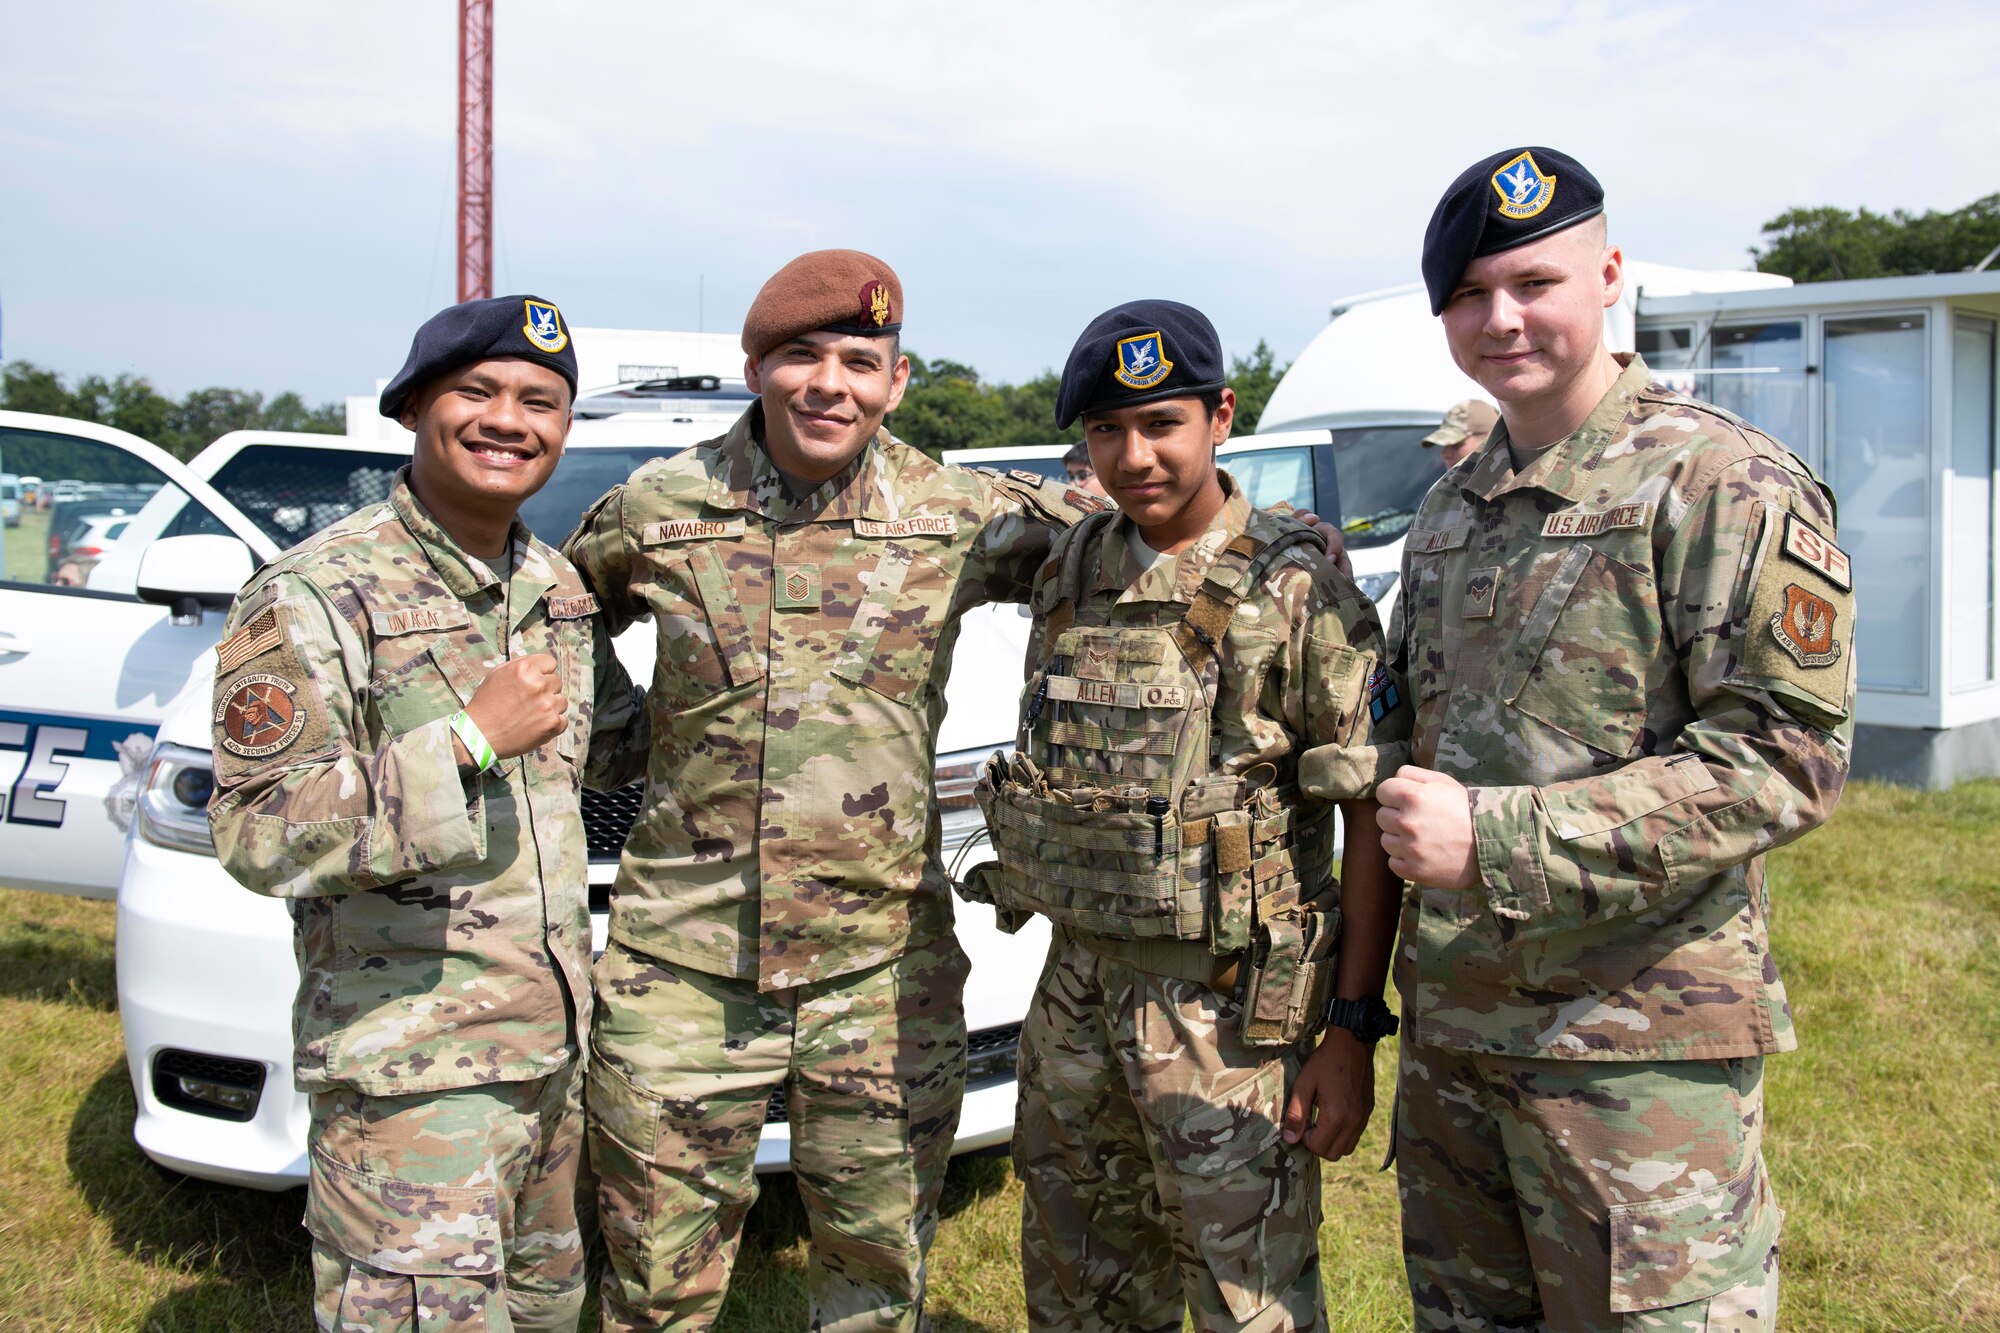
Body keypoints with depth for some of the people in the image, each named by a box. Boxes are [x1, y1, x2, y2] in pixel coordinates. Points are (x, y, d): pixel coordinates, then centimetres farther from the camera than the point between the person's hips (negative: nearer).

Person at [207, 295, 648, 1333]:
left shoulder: (557, 587, 10)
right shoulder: (314, 597, -14)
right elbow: (256, 837, -21)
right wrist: (469, 740, -26)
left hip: (554, 1036, 8)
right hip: (409, 1063, -7)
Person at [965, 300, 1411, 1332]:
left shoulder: (1296, 587, -11)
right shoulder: (1069, 570, 6)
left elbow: (1372, 812, -11)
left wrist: (1356, 1031, -14)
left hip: (1226, 1001, -6)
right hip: (1078, 982, 6)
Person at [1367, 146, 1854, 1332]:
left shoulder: (1726, 485, -10)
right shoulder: (1450, 512, 14)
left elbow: (1788, 759, -18)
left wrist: (1498, 839, -24)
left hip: (1639, 1044, -7)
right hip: (1451, 1032, 7)